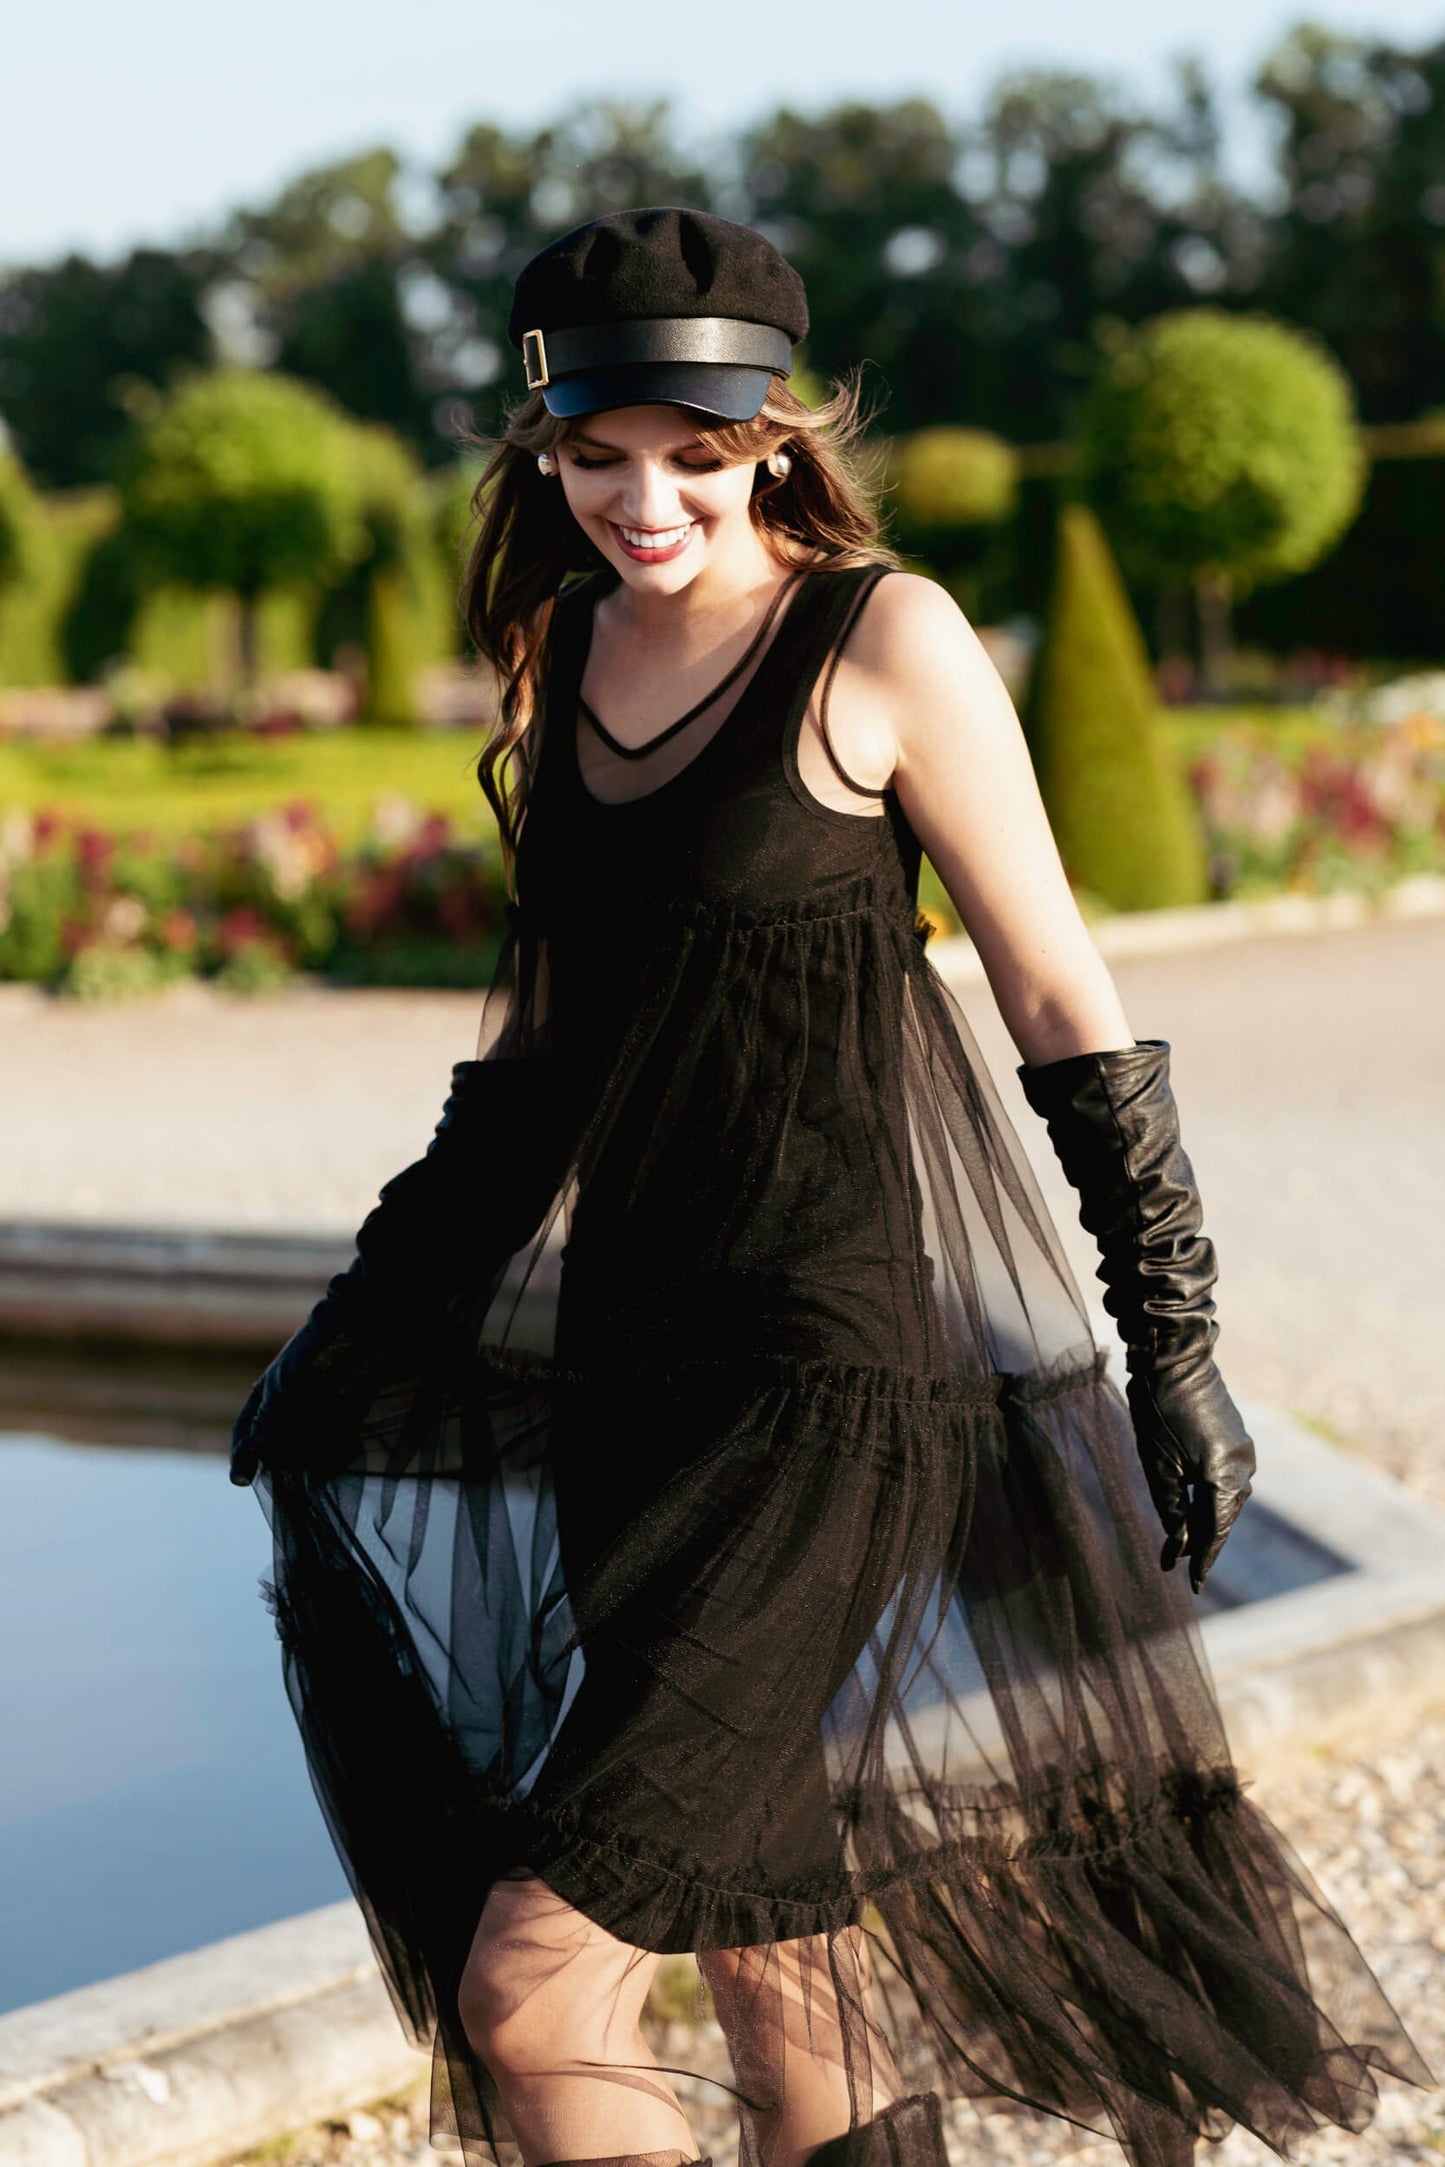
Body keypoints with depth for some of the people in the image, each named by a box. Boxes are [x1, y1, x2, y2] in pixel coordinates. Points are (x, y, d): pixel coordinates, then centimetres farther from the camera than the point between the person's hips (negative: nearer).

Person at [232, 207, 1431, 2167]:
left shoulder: (883, 639, -8)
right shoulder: (567, 643, 10)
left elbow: (1061, 1005, -5)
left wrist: (1177, 1342, -5)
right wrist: (363, 1314, 21)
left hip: (825, 1365, -7)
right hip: (626, 1344, 7)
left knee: (529, 1990, -11)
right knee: (771, 1936, 14)